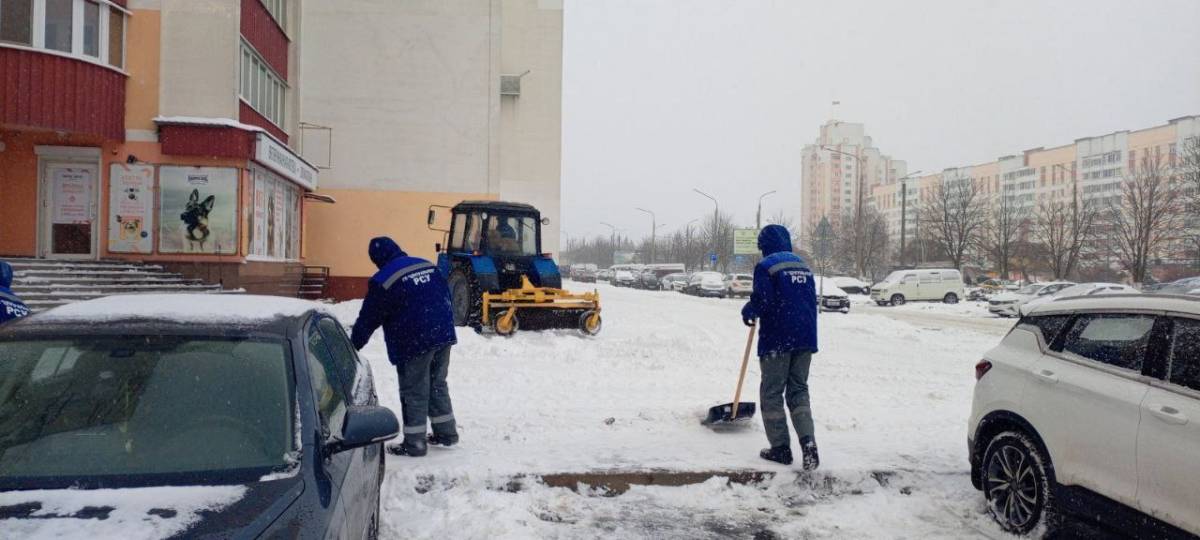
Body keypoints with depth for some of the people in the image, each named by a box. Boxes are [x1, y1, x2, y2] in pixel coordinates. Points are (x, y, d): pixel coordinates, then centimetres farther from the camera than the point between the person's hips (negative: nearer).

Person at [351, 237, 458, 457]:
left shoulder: (382, 281, -9)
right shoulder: (428, 266, 10)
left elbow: (368, 319, -4)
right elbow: (447, 297, 15)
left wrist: (353, 346, 8)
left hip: (414, 343, -6)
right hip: (443, 337, 7)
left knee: (414, 392, 5)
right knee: (438, 385, 20)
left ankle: (414, 443, 12)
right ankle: (446, 433, 28)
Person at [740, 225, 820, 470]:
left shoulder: (766, 266, -8)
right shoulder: (804, 266, 14)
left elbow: (763, 300, -17)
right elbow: (813, 301, 16)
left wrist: (748, 312, 2)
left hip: (777, 340, -6)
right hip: (805, 338, 6)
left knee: (772, 393, 5)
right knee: (798, 390, 13)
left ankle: (780, 447, 8)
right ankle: (808, 443, -2)